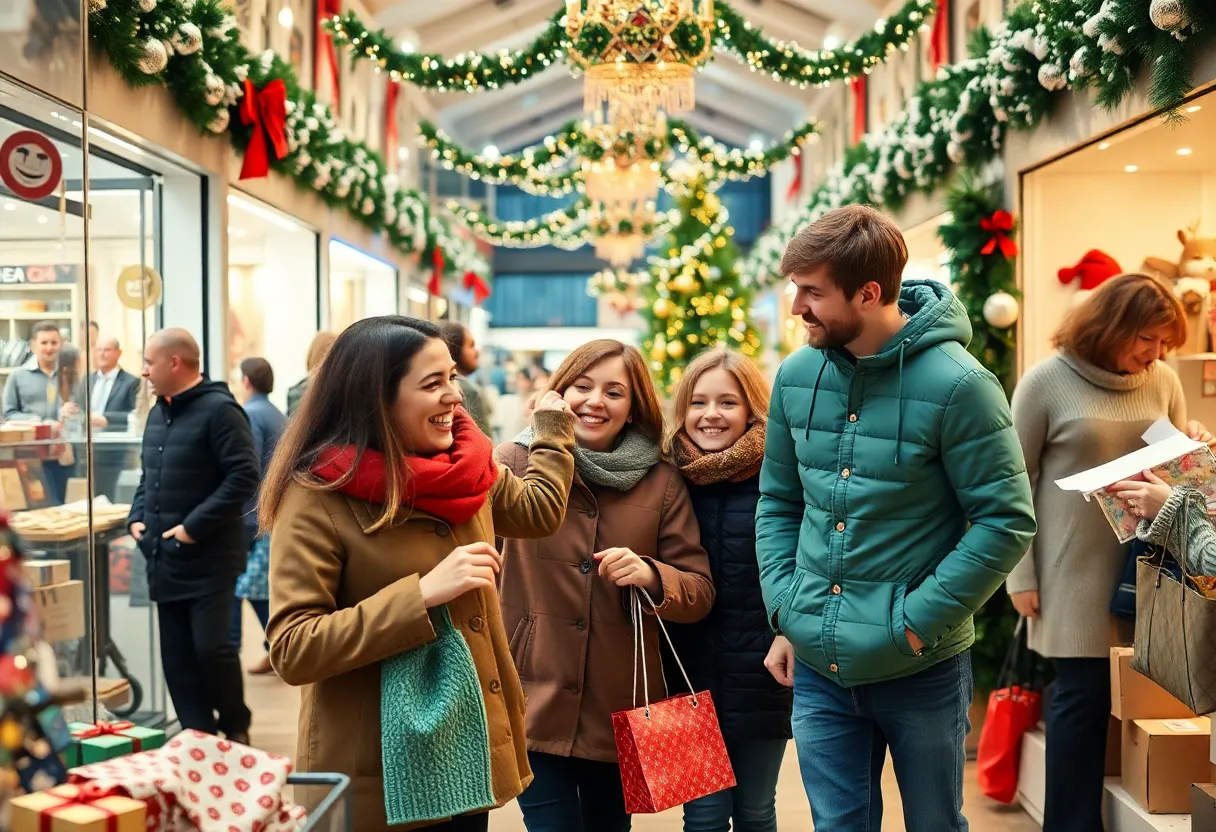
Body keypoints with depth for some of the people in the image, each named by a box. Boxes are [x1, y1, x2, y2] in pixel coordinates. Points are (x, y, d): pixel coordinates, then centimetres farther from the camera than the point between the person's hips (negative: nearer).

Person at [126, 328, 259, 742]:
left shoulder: (218, 409, -12)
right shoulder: (158, 413, 15)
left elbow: (244, 476, -20)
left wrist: (194, 527, -20)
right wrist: (137, 517, 8)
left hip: (208, 558, -8)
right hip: (164, 557, 8)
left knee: (210, 647, -7)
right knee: (176, 654, 9)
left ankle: (235, 727, 15)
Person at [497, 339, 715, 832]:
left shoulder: (662, 482, 1)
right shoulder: (517, 463, -3)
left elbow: (700, 594, 0)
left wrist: (651, 576, -18)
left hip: (621, 713, 3)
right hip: (535, 707, -2)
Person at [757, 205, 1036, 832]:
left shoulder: (955, 384, -16)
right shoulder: (796, 376, -1)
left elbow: (1007, 522, -14)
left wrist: (917, 621, -17)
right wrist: (783, 606, 0)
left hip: (923, 670, -3)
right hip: (819, 670, 4)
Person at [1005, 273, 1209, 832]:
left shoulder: (1164, 382, 7)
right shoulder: (1046, 381, -7)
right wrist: (1022, 575, -8)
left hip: (1146, 567, 4)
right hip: (1076, 571, -4)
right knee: (1085, 694, -2)